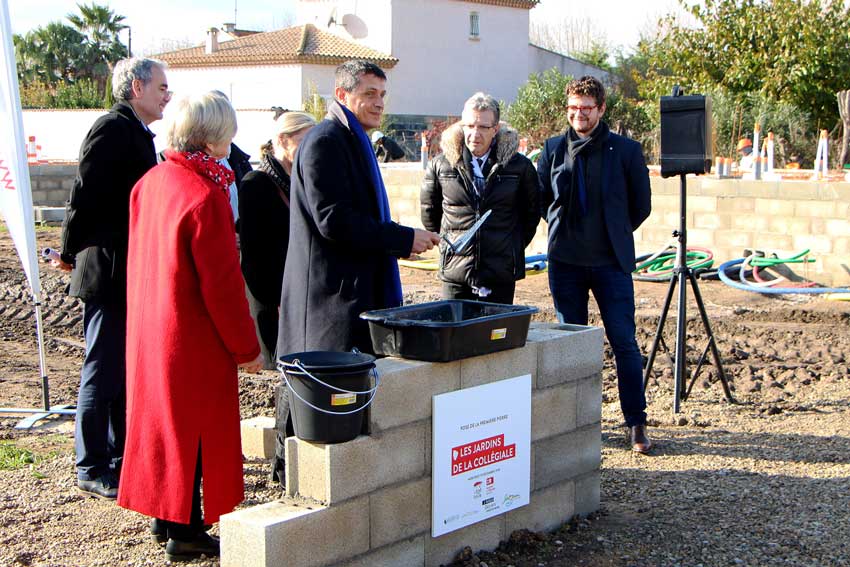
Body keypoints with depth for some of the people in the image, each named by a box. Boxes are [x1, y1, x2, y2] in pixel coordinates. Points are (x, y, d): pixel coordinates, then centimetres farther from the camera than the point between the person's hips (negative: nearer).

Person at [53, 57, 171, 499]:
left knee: (125, 370, 16)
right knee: (102, 372, -2)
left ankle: (120, 458, 26)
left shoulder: (137, 132, 16)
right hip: (109, 272, -10)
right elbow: (85, 195, -18)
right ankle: (92, 469, 8)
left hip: (131, 274, 10)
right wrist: (70, 255, -9)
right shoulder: (113, 128, -15)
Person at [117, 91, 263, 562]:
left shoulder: (150, 182, 3)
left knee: (162, 416, 19)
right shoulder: (205, 196, -22)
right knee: (194, 428, 4)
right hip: (193, 338, -8)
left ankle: (165, 516, 33)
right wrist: (246, 347, -12)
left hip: (149, 328, 9)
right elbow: (222, 284, -20)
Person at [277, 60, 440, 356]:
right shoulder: (324, 142, -13)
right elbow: (332, 220, -21)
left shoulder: (355, 141, 20)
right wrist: (403, 238, -16)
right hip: (333, 296, -10)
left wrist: (396, 243, 11)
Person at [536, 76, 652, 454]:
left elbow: (641, 205, 8)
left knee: (624, 342, -4)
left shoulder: (626, 150, -1)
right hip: (565, 262, 2)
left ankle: (636, 423, 5)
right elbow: (540, 198, 16)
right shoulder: (553, 149, 5)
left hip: (611, 262, -2)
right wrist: (564, 229, 12)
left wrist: (615, 233, 11)